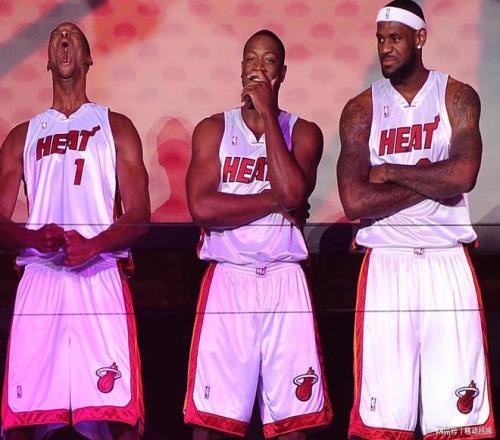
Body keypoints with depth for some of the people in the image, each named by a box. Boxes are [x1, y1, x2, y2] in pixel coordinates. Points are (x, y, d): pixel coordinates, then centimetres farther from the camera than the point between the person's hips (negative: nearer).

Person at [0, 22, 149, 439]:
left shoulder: (115, 127, 15)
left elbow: (140, 215, 5)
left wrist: (94, 245, -15)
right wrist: (34, 237, -11)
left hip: (100, 277, -2)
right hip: (39, 279, 2)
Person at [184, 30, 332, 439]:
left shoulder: (303, 132, 7)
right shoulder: (213, 129, 7)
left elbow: (293, 192, -14)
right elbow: (202, 207, -8)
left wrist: (268, 114, -7)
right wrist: (275, 201, -9)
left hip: (285, 282, 1)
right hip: (228, 281, 0)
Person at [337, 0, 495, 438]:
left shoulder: (458, 97, 4)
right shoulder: (361, 110, 6)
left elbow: (463, 175, -13)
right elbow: (355, 202, -6)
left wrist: (388, 173, -6)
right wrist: (430, 183, -8)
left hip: (448, 263, 0)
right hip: (386, 265, 1)